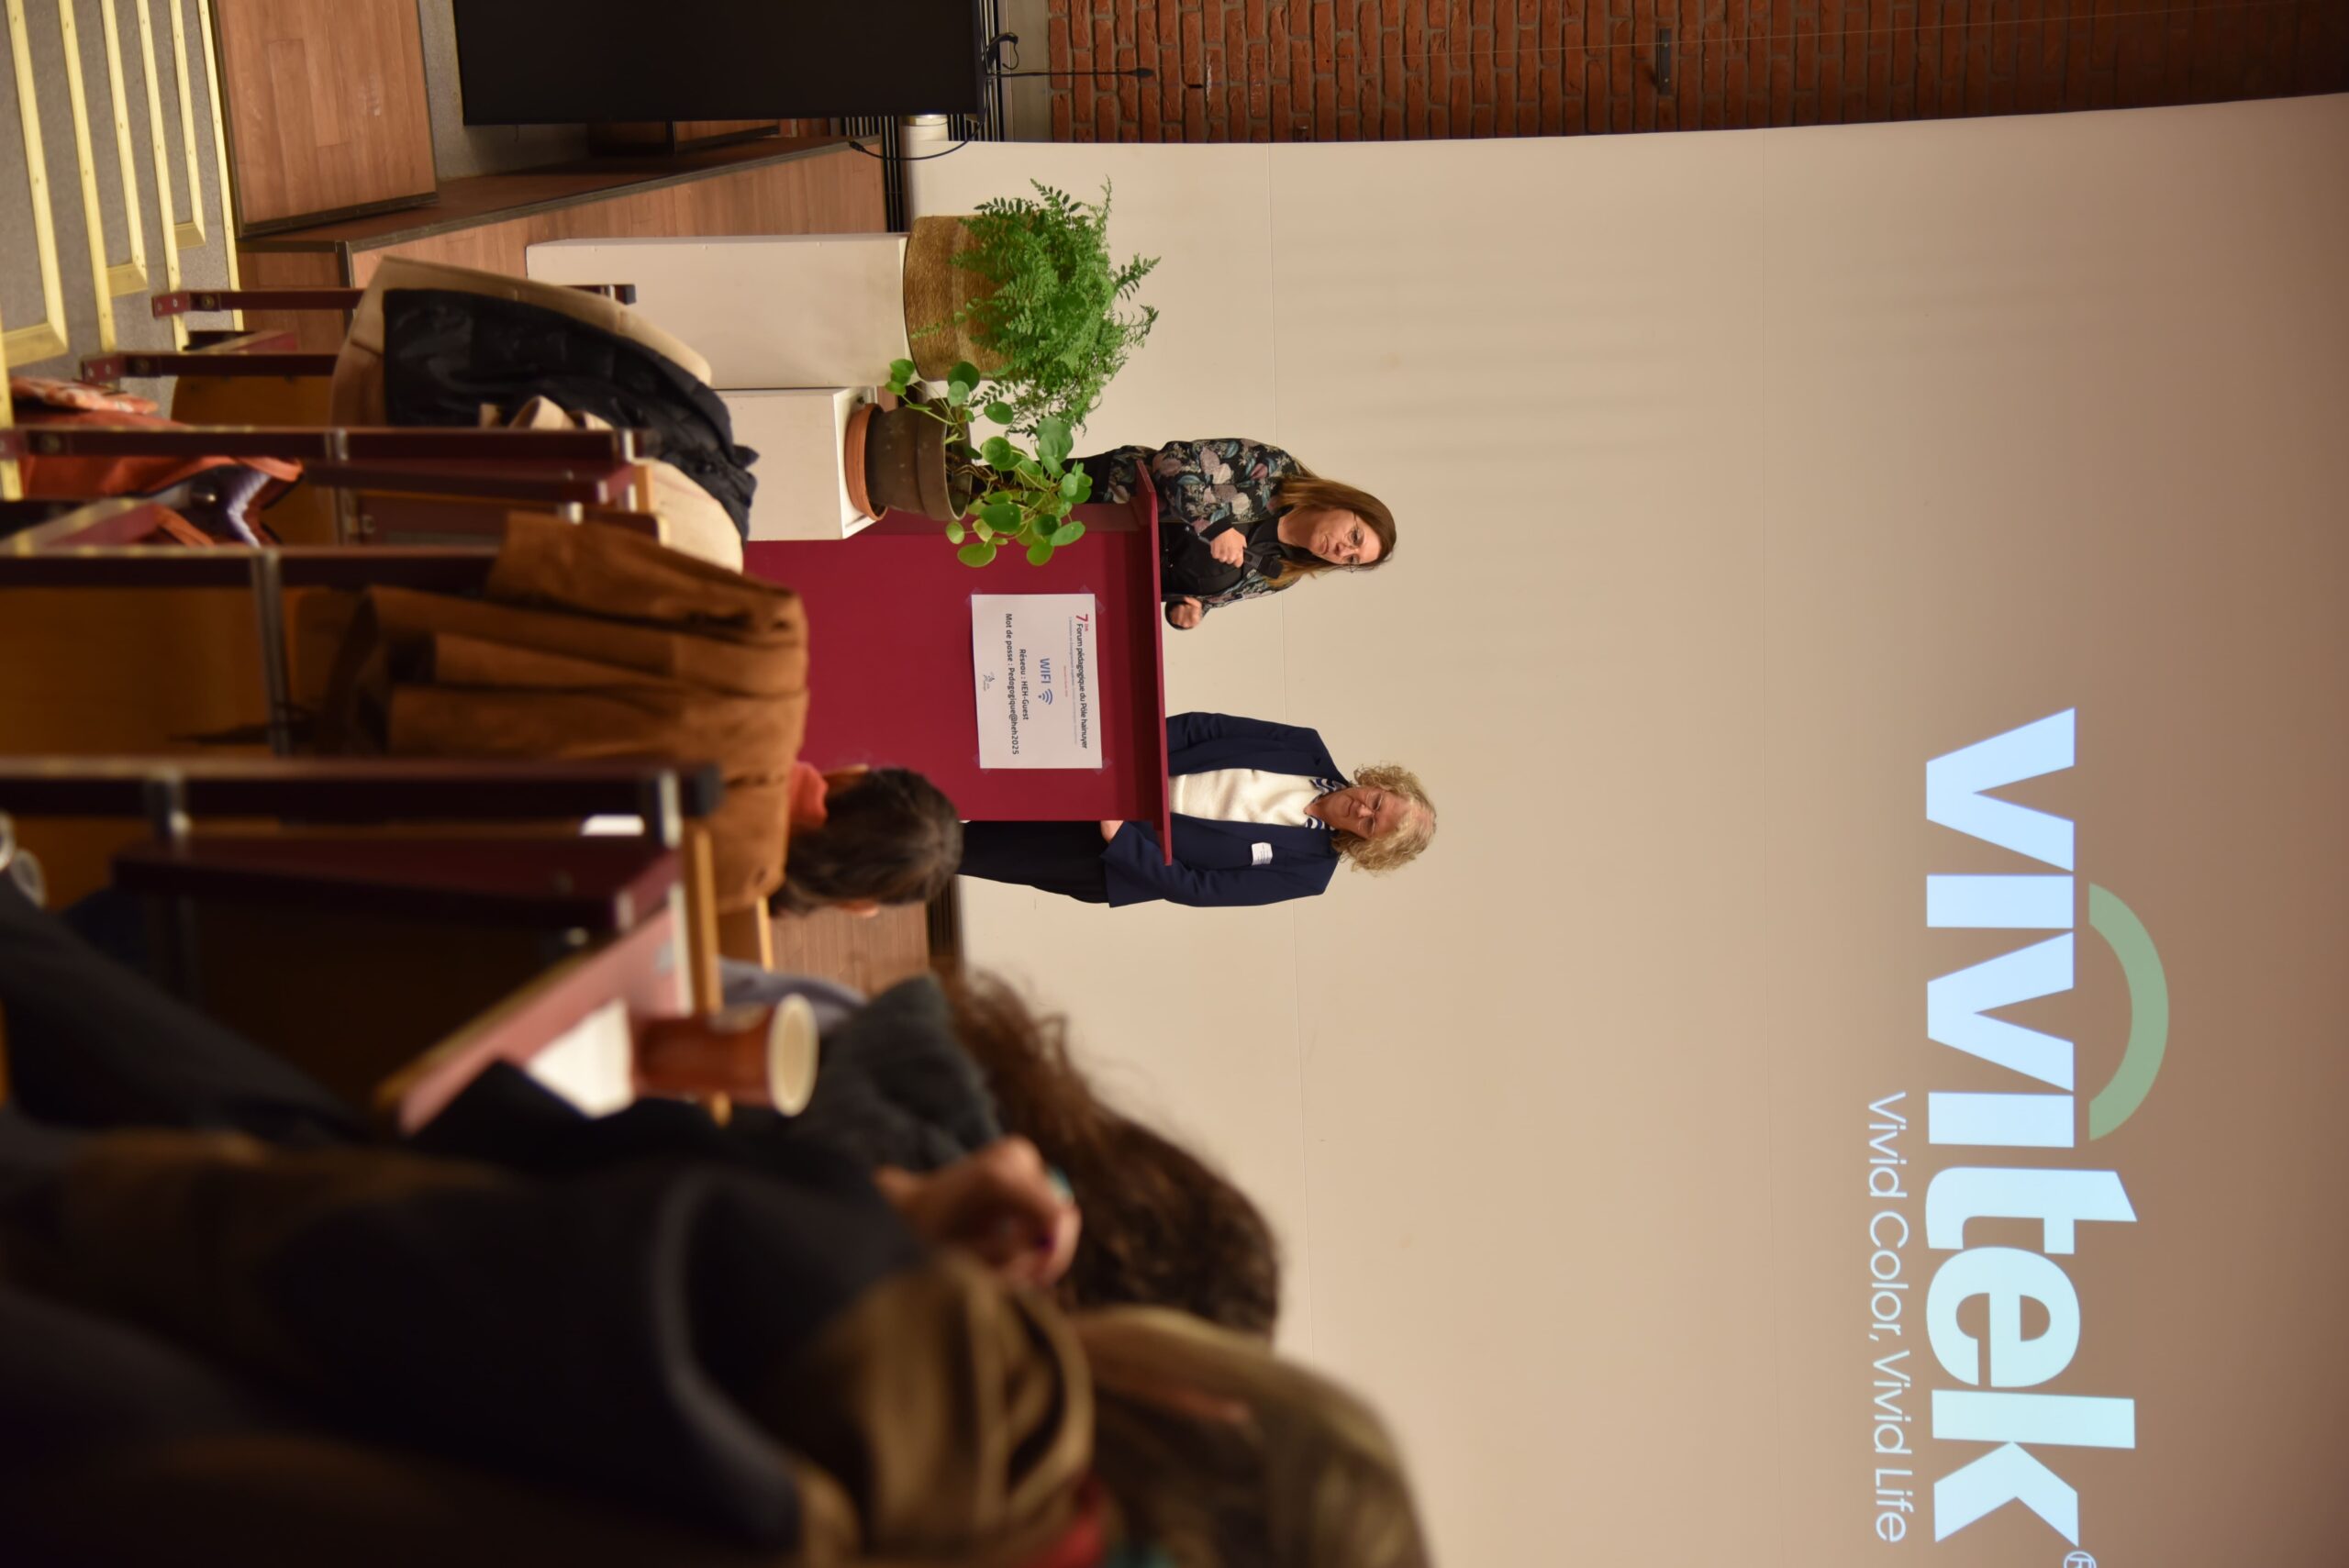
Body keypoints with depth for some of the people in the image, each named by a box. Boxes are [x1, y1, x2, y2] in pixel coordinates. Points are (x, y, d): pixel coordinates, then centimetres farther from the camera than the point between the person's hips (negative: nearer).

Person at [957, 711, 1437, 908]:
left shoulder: (1307, 869, -13)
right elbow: (1207, 727, -1)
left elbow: (1200, 888, -16)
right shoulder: (1308, 750, -4)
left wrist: (1119, 837, -24)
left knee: (982, 851, -7)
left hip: (1114, 854, -3)